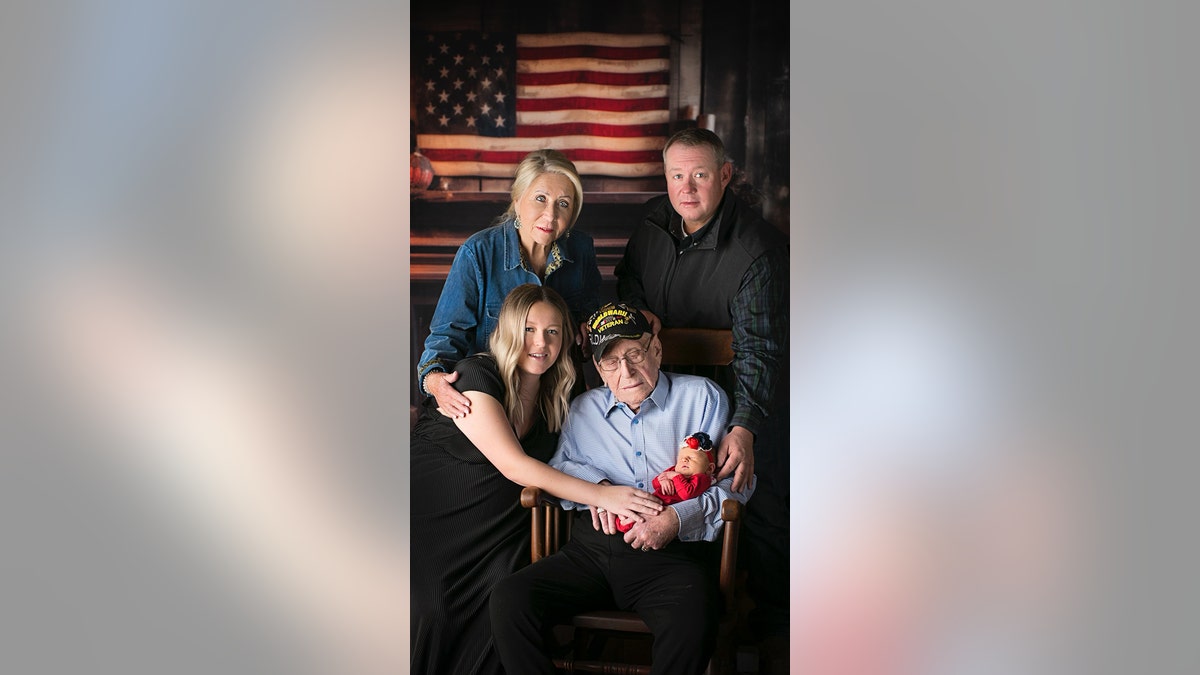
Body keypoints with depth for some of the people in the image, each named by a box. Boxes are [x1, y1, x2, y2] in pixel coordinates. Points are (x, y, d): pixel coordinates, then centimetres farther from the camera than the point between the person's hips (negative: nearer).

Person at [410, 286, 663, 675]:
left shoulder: (554, 396, 4)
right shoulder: (477, 376, -15)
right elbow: (513, 465, -23)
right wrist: (601, 494, -27)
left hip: (497, 533, 5)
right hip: (432, 521, -5)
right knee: (430, 609, -23)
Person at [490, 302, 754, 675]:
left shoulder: (702, 397, 10)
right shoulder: (583, 409, 22)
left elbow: (737, 482, 2)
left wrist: (678, 518, -14)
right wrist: (595, 486, 1)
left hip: (675, 551, -3)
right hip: (592, 547, 4)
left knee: (693, 623, -37)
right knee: (507, 599, -21)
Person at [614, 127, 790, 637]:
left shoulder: (757, 250, -25)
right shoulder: (655, 219, -4)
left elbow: (761, 349, -29)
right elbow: (627, 274, 16)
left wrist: (744, 428, -40)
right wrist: (637, 306, -8)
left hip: (748, 397, -5)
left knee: (758, 501, -1)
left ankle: (770, 612, 21)